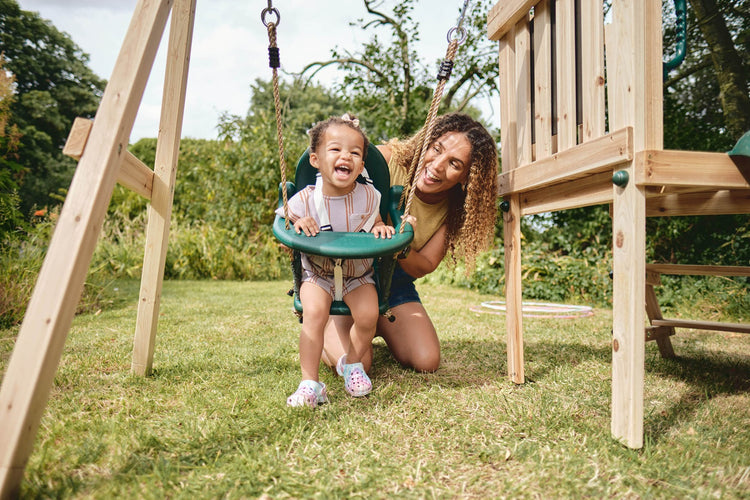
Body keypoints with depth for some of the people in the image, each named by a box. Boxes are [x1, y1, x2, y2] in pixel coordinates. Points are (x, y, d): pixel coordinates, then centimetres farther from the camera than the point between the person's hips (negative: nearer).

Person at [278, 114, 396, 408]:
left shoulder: (368, 197, -8)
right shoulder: (305, 201, -12)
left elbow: (377, 226, 9)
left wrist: (381, 229, -15)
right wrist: (298, 226, -22)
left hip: (358, 274, 2)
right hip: (317, 273, -1)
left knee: (368, 315, -19)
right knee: (314, 312, -27)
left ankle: (353, 365, 13)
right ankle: (310, 382, -12)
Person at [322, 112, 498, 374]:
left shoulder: (454, 209, -10)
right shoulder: (385, 160, -21)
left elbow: (424, 267, -12)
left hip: (393, 281, 4)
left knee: (427, 362, -7)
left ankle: (376, 326, 23)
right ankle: (322, 324, 15)